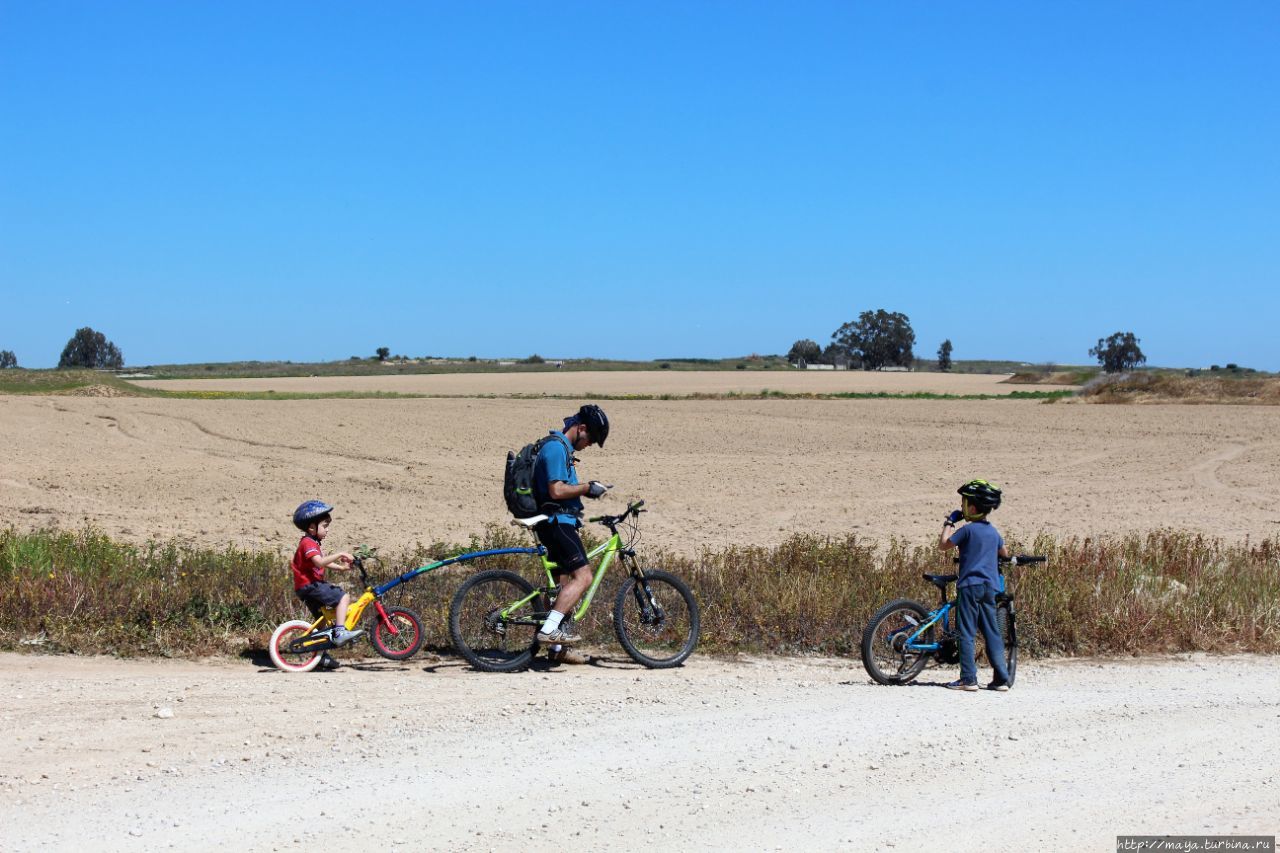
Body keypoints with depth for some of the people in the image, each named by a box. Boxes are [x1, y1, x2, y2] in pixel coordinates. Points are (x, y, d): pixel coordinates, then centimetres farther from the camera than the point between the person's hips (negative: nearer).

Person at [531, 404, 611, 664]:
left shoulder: (562, 448, 19)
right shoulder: (556, 448, -14)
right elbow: (557, 490, -23)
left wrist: (586, 489, 14)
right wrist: (587, 488, -14)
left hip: (559, 522, 11)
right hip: (557, 522, -11)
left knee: (563, 583, 13)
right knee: (583, 576, -17)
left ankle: (558, 648, 17)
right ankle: (549, 629, -23)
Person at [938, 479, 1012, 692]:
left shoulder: (968, 529, -9)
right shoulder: (993, 531, 12)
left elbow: (943, 545, -5)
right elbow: (1004, 553, 27)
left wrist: (948, 523, 6)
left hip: (970, 585, -6)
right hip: (990, 586, 6)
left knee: (966, 633, -4)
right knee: (992, 633, 8)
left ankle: (968, 678, -9)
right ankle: (1001, 679, 5)